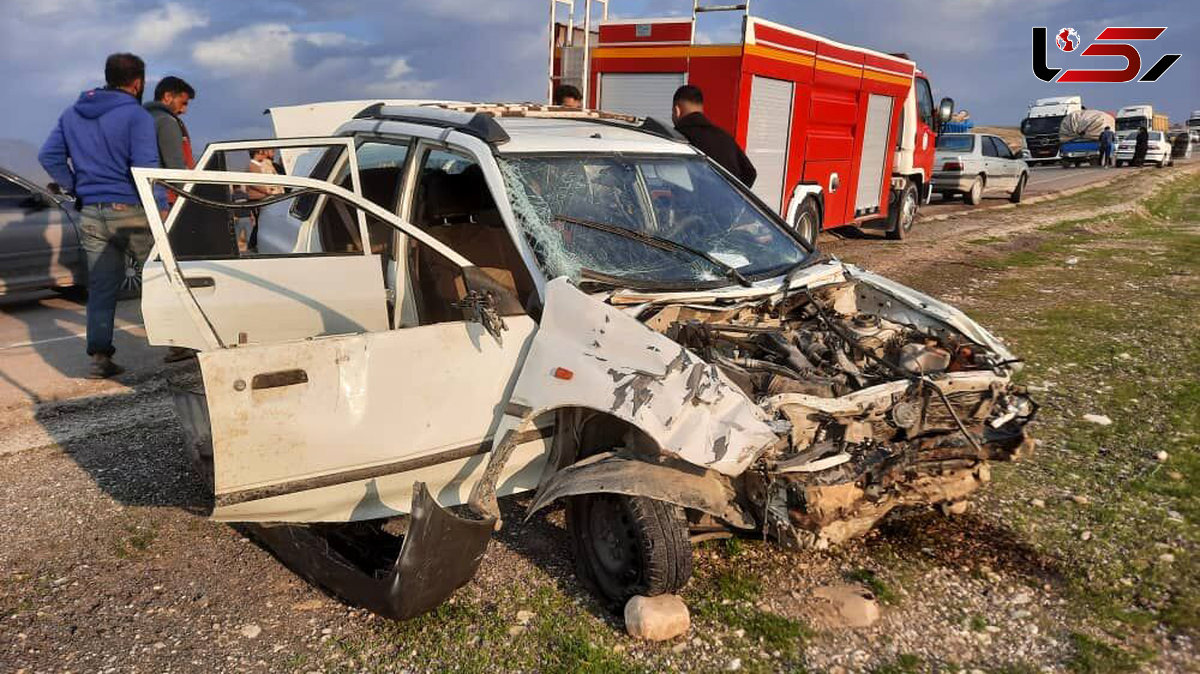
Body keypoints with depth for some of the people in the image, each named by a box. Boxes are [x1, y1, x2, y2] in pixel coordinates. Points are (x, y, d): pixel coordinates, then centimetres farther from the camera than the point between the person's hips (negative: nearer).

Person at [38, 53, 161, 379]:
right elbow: (145, 167, -17)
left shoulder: (73, 113, 13)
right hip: (130, 211, -6)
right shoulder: (136, 115, -9)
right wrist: (161, 208, -12)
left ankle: (99, 356, 7)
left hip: (90, 214, 6)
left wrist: (76, 188, 15)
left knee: (101, 287, 8)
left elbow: (48, 155, 12)